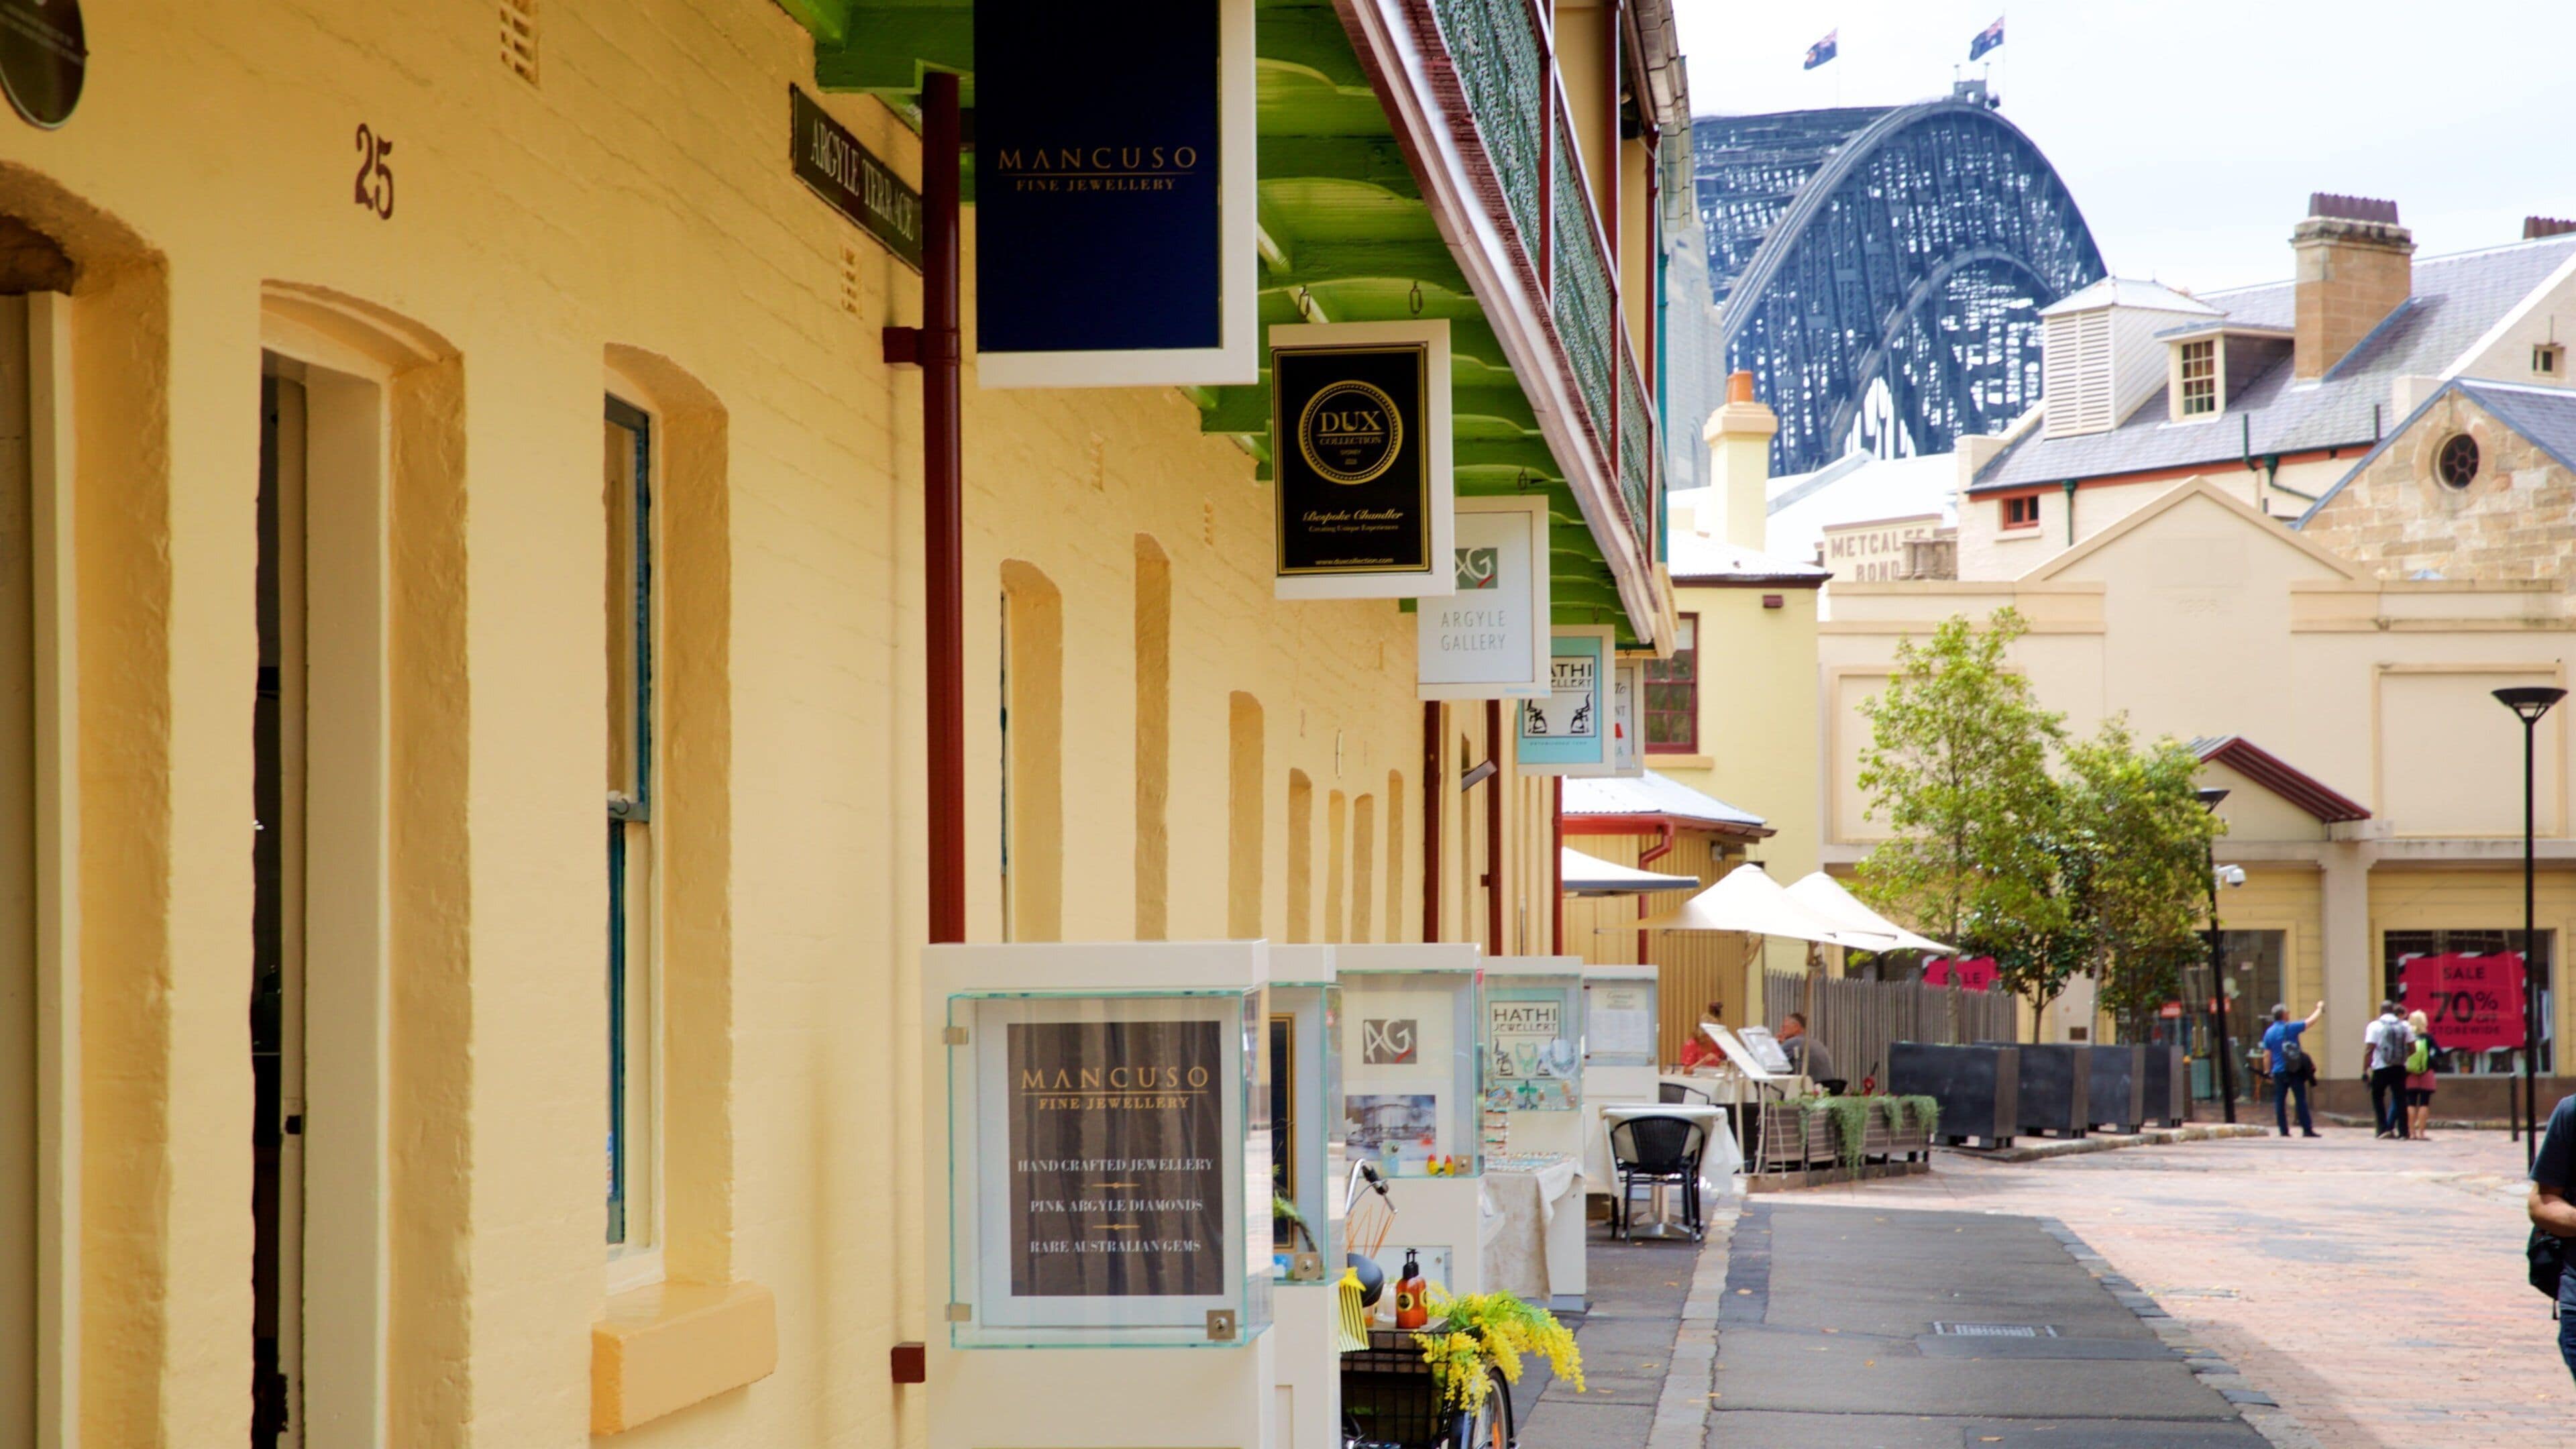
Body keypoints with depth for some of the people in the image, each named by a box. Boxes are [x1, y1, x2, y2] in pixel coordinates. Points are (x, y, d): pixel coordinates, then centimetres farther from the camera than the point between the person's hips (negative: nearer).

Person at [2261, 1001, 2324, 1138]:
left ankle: (2284, 1130, 4)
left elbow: (2267, 1054, 5)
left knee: (2280, 1101, 6)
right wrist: (2320, 1009, 17)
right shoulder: (2290, 1028, -7)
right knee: (2301, 1100, 0)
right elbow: (2311, 1022, 0)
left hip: (2279, 1072, 3)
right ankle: (2307, 1129, -2)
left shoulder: (2269, 1032, 4)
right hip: (2295, 1071, -3)